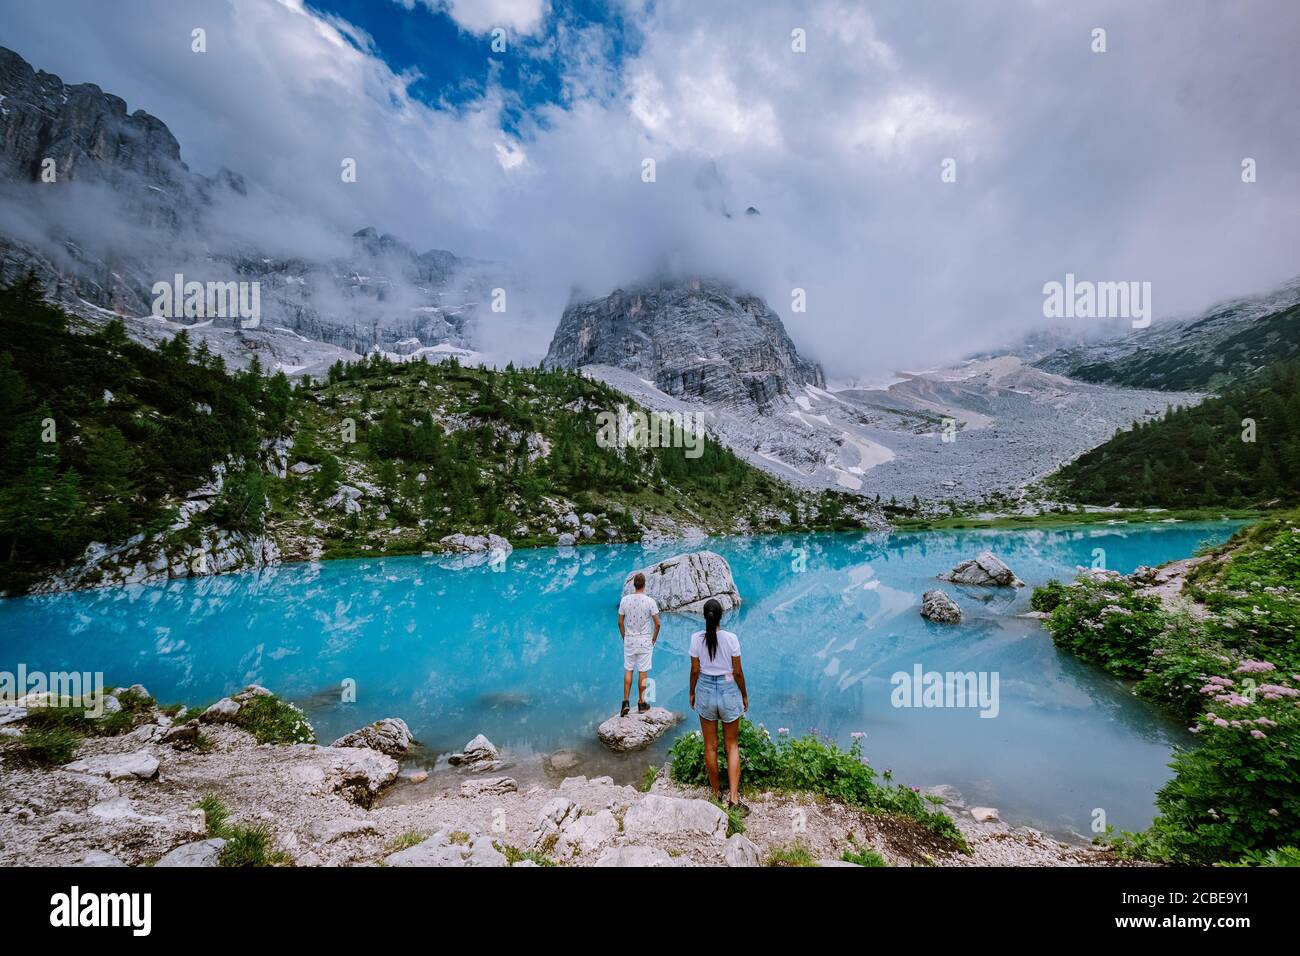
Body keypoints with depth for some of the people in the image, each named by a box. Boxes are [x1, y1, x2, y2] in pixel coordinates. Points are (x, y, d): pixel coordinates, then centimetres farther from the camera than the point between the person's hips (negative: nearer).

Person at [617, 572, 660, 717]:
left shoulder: (625, 600, -6)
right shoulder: (649, 601, -13)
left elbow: (620, 622, 1)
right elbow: (657, 623, -9)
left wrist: (624, 637, 13)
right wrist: (654, 639, 6)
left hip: (629, 640, 2)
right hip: (645, 641, -2)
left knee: (628, 670, 13)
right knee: (642, 672, 8)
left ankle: (625, 702, 12)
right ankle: (641, 703, 18)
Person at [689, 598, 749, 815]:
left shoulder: (696, 638, -12)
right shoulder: (731, 638, -15)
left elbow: (695, 670, -4)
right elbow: (737, 671, -8)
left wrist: (692, 693, 12)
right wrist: (744, 695, 7)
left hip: (705, 691, 1)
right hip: (729, 691, -1)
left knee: (710, 746, 16)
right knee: (732, 746, 13)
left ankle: (716, 792, 31)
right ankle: (734, 797, 7)